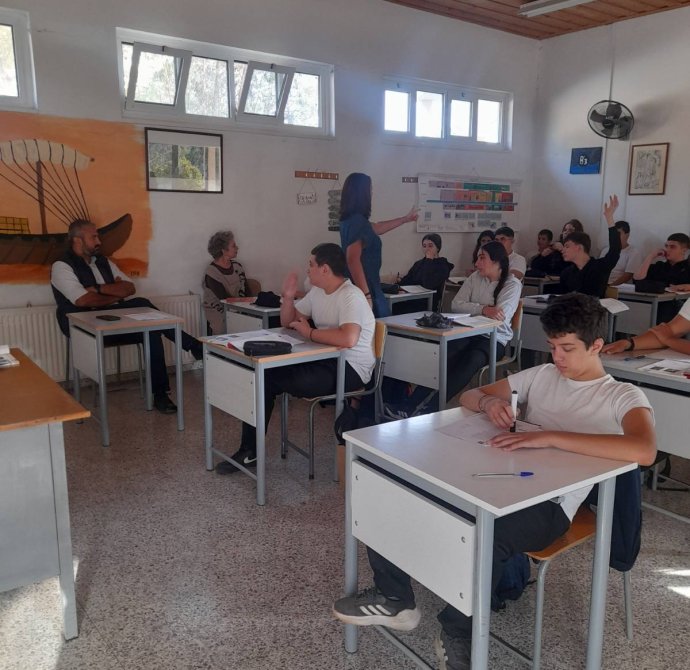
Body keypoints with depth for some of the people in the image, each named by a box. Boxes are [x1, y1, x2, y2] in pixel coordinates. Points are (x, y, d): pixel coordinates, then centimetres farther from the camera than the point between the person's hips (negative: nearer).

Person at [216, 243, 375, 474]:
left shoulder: (351, 296, -17)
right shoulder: (317, 292, 11)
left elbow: (348, 339, -34)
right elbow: (287, 322, 21)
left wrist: (309, 333, -19)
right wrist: (288, 296, 1)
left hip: (350, 368, -9)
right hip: (325, 360, 9)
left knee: (269, 380, -20)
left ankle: (251, 450, 2)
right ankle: (249, 451, 0)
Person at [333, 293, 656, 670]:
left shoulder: (623, 398, 1)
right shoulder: (542, 375, 17)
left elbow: (644, 451, -23)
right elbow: (467, 396, 20)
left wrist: (550, 436, -29)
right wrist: (489, 401, -6)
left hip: (548, 505, -6)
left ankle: (457, 633, -9)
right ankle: (394, 599, 6)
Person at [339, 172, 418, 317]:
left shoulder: (351, 219, 14)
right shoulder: (357, 220, -16)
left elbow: (378, 228, 33)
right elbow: (353, 259, -24)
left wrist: (405, 219, 48)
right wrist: (366, 295, -26)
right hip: (365, 289, -10)